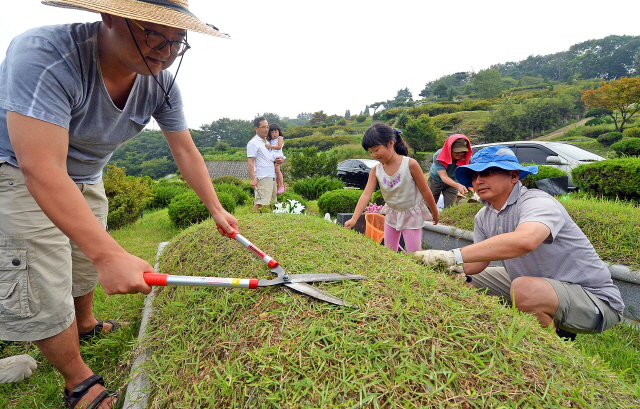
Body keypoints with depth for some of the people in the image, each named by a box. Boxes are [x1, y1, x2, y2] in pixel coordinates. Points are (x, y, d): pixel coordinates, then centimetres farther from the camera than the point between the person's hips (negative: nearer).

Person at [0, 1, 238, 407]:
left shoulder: (161, 83, -16)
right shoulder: (45, 57, -35)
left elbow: (186, 151, -8)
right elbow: (43, 170, -42)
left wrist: (216, 209, -9)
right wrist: (110, 255, -48)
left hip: (87, 179, 6)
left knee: (85, 264, 21)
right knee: (45, 291, -4)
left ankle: (86, 324, 48)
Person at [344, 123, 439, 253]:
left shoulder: (410, 164, -24)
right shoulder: (375, 171, -11)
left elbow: (425, 191, -14)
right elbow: (366, 195, -20)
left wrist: (435, 213, -3)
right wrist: (354, 219, -30)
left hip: (412, 215, -4)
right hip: (392, 214, 4)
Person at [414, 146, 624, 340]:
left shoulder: (538, 202, -25)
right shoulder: (484, 217, 0)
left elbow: (523, 241, -47)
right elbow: (479, 262, 1)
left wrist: (455, 255, -47)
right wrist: (458, 268, -21)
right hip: (535, 282, 8)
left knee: (526, 289, -37)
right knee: (465, 280, 7)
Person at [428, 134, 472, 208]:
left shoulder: (466, 157, -26)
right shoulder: (438, 156, -35)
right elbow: (443, 176, -43)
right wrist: (458, 185, -61)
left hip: (453, 181, 2)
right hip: (436, 180, -2)